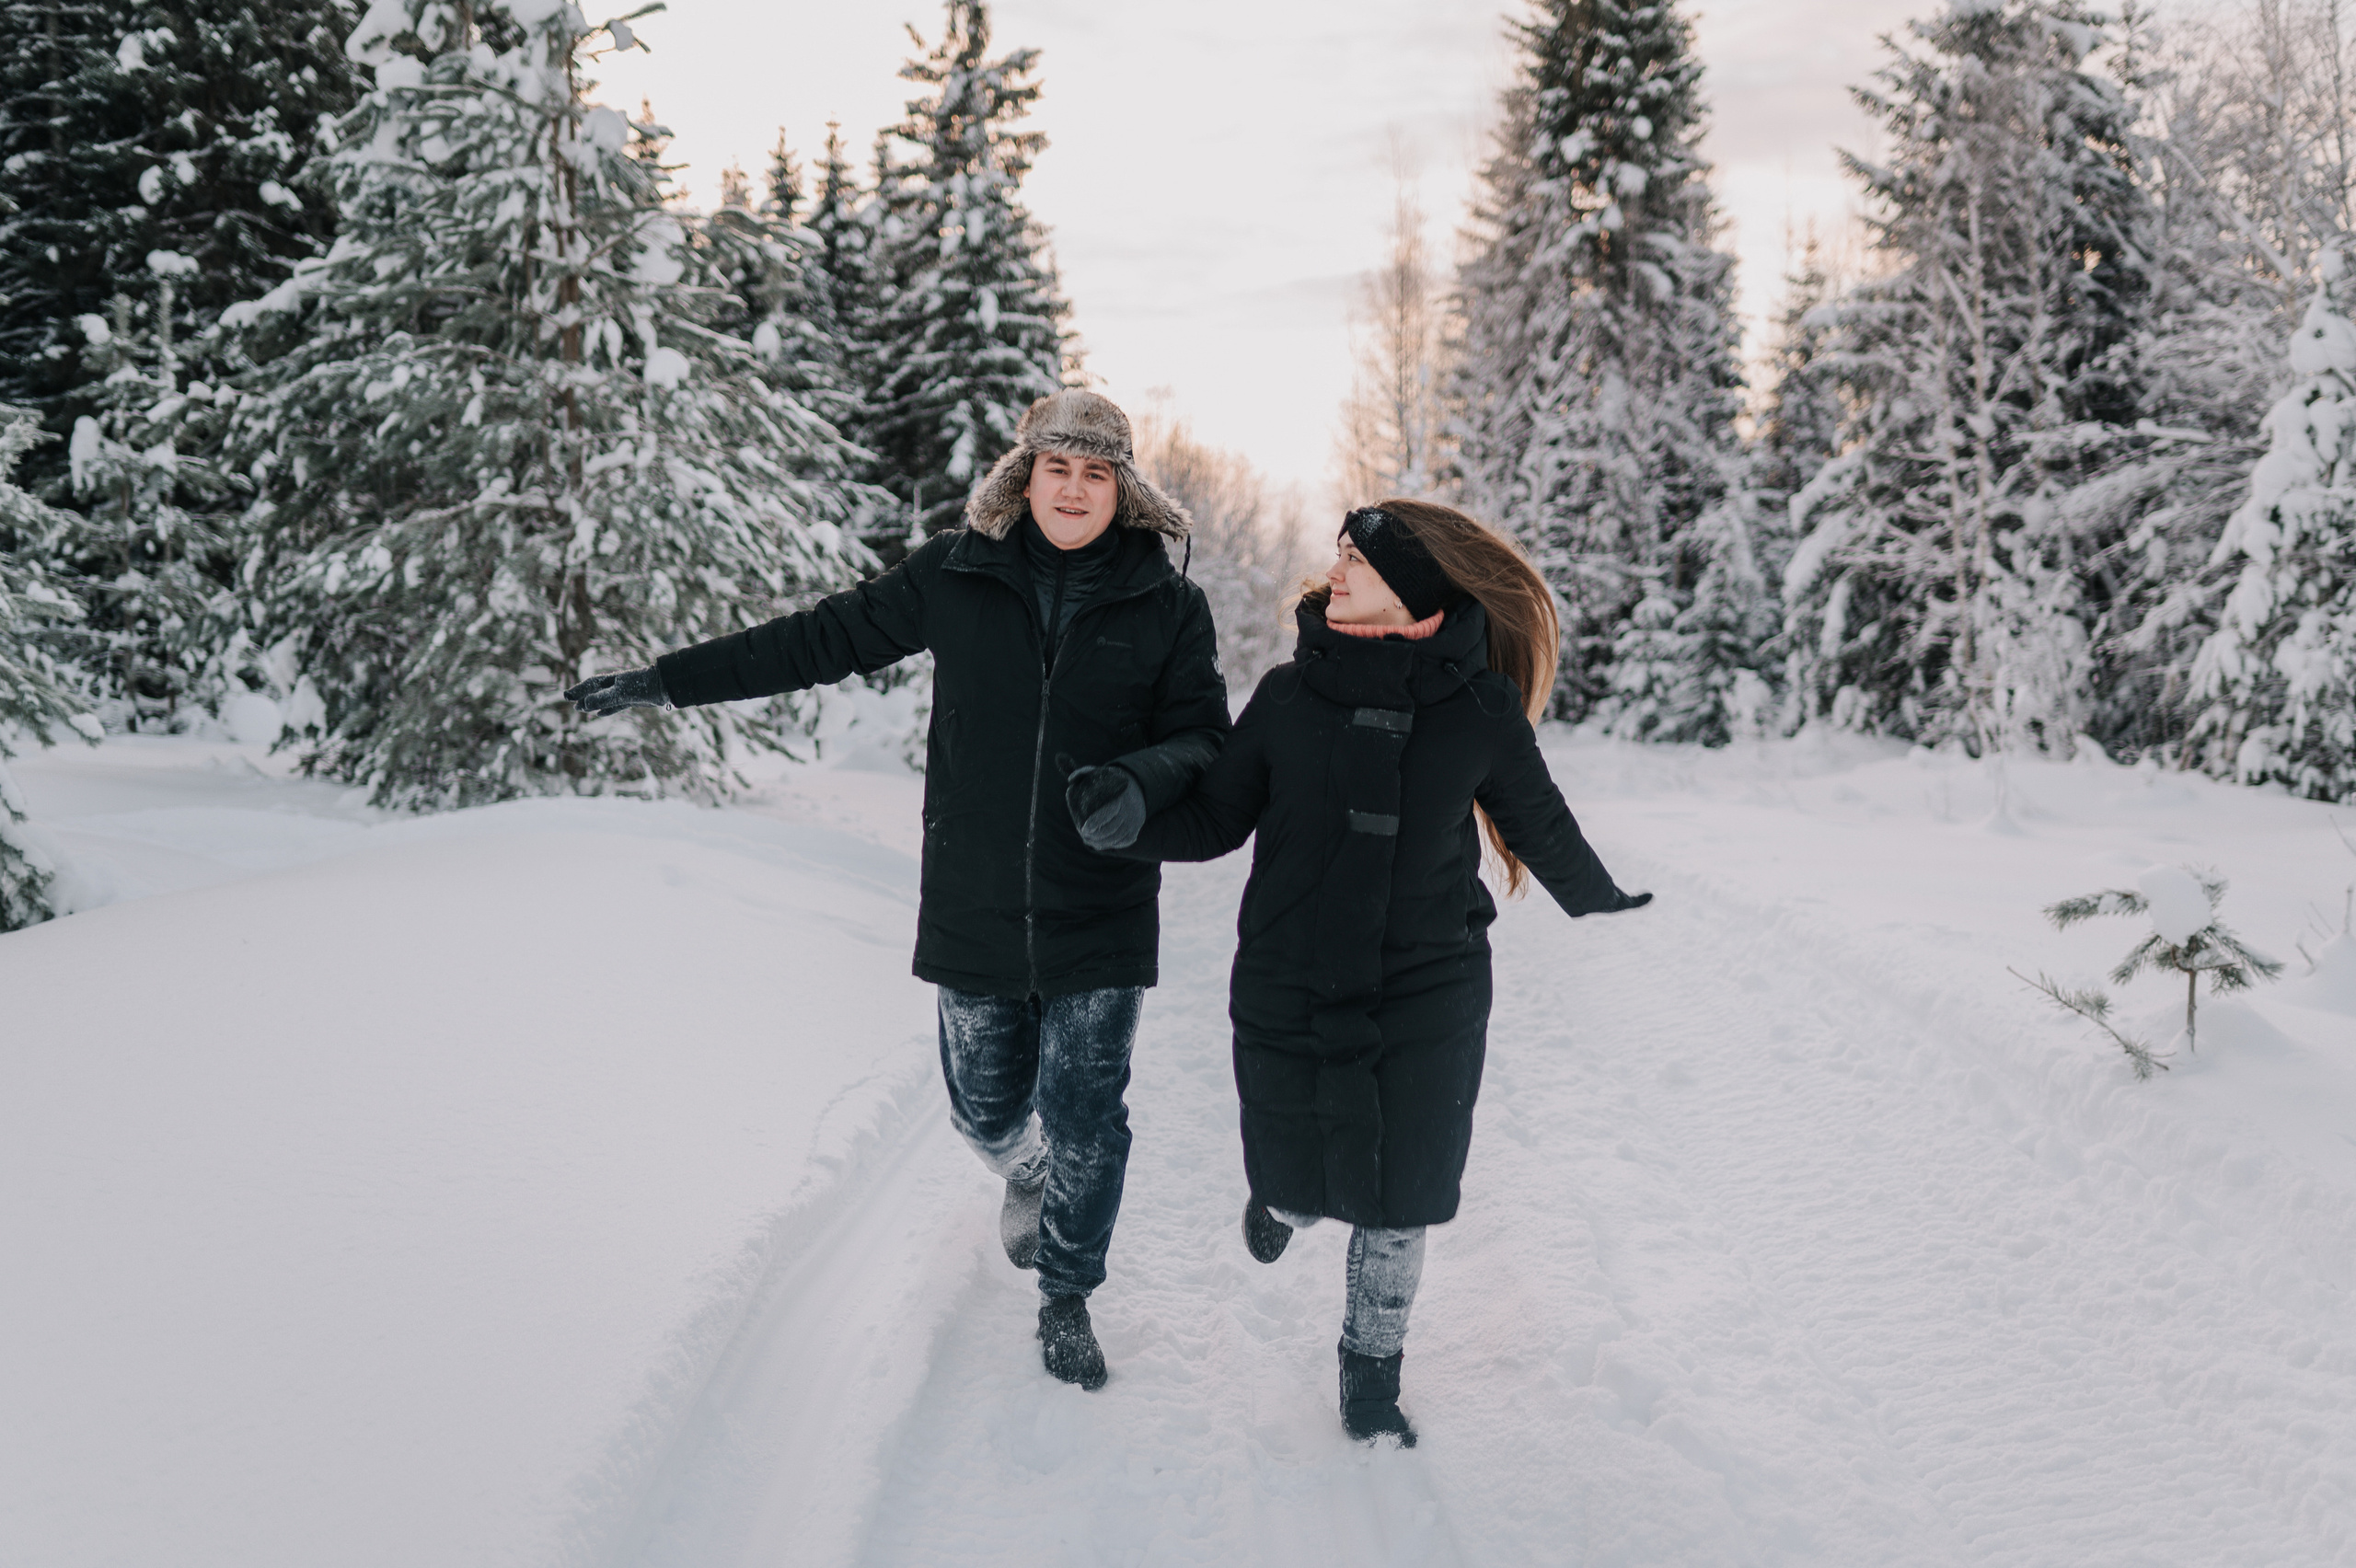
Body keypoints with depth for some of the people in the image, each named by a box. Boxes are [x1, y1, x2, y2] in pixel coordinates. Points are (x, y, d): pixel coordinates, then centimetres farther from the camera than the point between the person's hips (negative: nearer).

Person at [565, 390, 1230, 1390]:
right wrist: (665, 682, 6)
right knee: (986, 1108, 15)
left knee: (1086, 1124, 3)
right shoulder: (957, 576, -1)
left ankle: (1067, 1298, 28)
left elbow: (1203, 736, -1)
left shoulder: (1166, 606, -2)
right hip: (975, 911, 1)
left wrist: (1140, 779, -26)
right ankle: (1027, 1179, 52)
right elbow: (823, 640, 5)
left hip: (1100, 920, -1)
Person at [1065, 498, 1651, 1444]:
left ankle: (1372, 1367, 31)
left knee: (1396, 1202, 7)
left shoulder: (1479, 711, -6)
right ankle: (1284, 1199, 49)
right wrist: (1129, 820, -16)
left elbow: (1539, 822, 12)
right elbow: (1219, 819, 3)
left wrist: (1594, 896, 27)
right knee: (1300, 1179, 11)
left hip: (1426, 1005, 0)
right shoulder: (1288, 697, -4)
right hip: (1289, 997, 1)